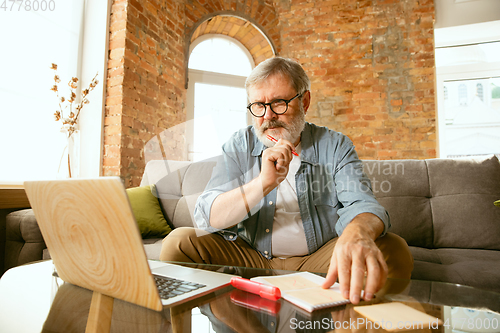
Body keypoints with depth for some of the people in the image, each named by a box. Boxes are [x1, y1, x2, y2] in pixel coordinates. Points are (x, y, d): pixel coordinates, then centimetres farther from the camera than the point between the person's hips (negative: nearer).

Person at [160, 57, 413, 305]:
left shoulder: (335, 146, -2)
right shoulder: (239, 146, -2)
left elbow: (360, 204, -17)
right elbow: (206, 218, -11)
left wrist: (357, 234, -43)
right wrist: (264, 183, -27)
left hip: (318, 260, 0)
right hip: (250, 257, 1)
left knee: (393, 250, -24)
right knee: (178, 243, -19)